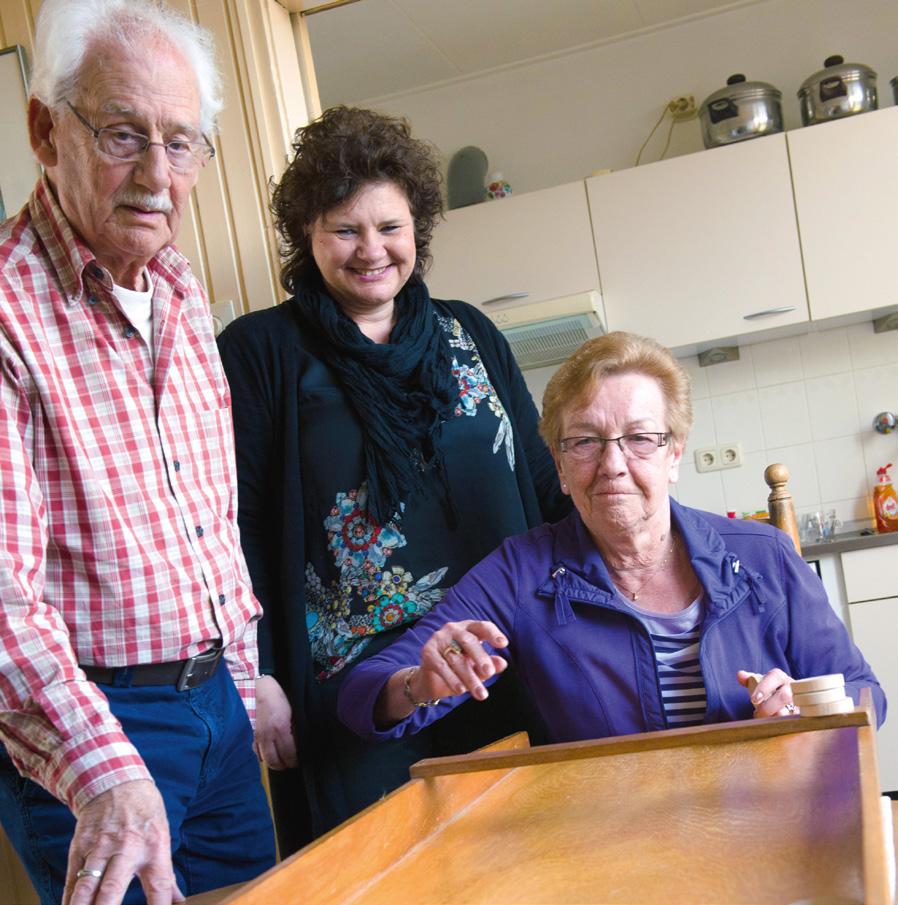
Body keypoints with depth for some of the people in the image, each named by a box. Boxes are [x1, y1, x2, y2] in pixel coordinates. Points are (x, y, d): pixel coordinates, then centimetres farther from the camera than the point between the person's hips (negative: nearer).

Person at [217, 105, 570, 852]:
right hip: (349, 685, -4)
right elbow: (237, 527, -6)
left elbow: (541, 483, 15)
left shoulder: (470, 335, 11)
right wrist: (256, 678, -11)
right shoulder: (259, 352, -1)